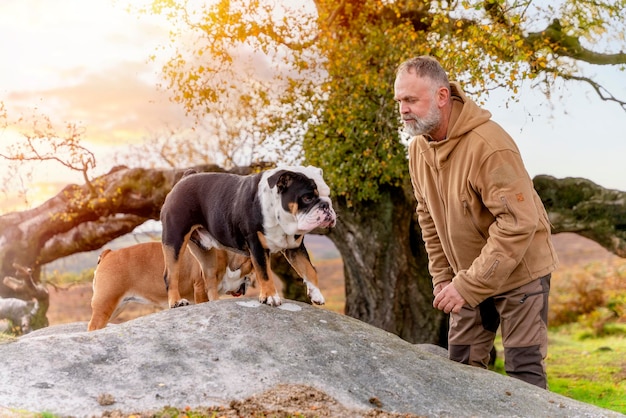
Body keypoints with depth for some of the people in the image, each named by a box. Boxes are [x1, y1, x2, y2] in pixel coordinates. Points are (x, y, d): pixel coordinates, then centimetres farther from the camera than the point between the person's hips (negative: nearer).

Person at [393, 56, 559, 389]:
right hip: (468, 276, 7)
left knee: (524, 370, -4)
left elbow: (519, 223, -30)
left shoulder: (488, 145, -28)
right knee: (462, 366, 10)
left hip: (519, 271, -7)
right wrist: (442, 278, 4)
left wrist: (468, 286, -29)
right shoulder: (418, 147, -3)